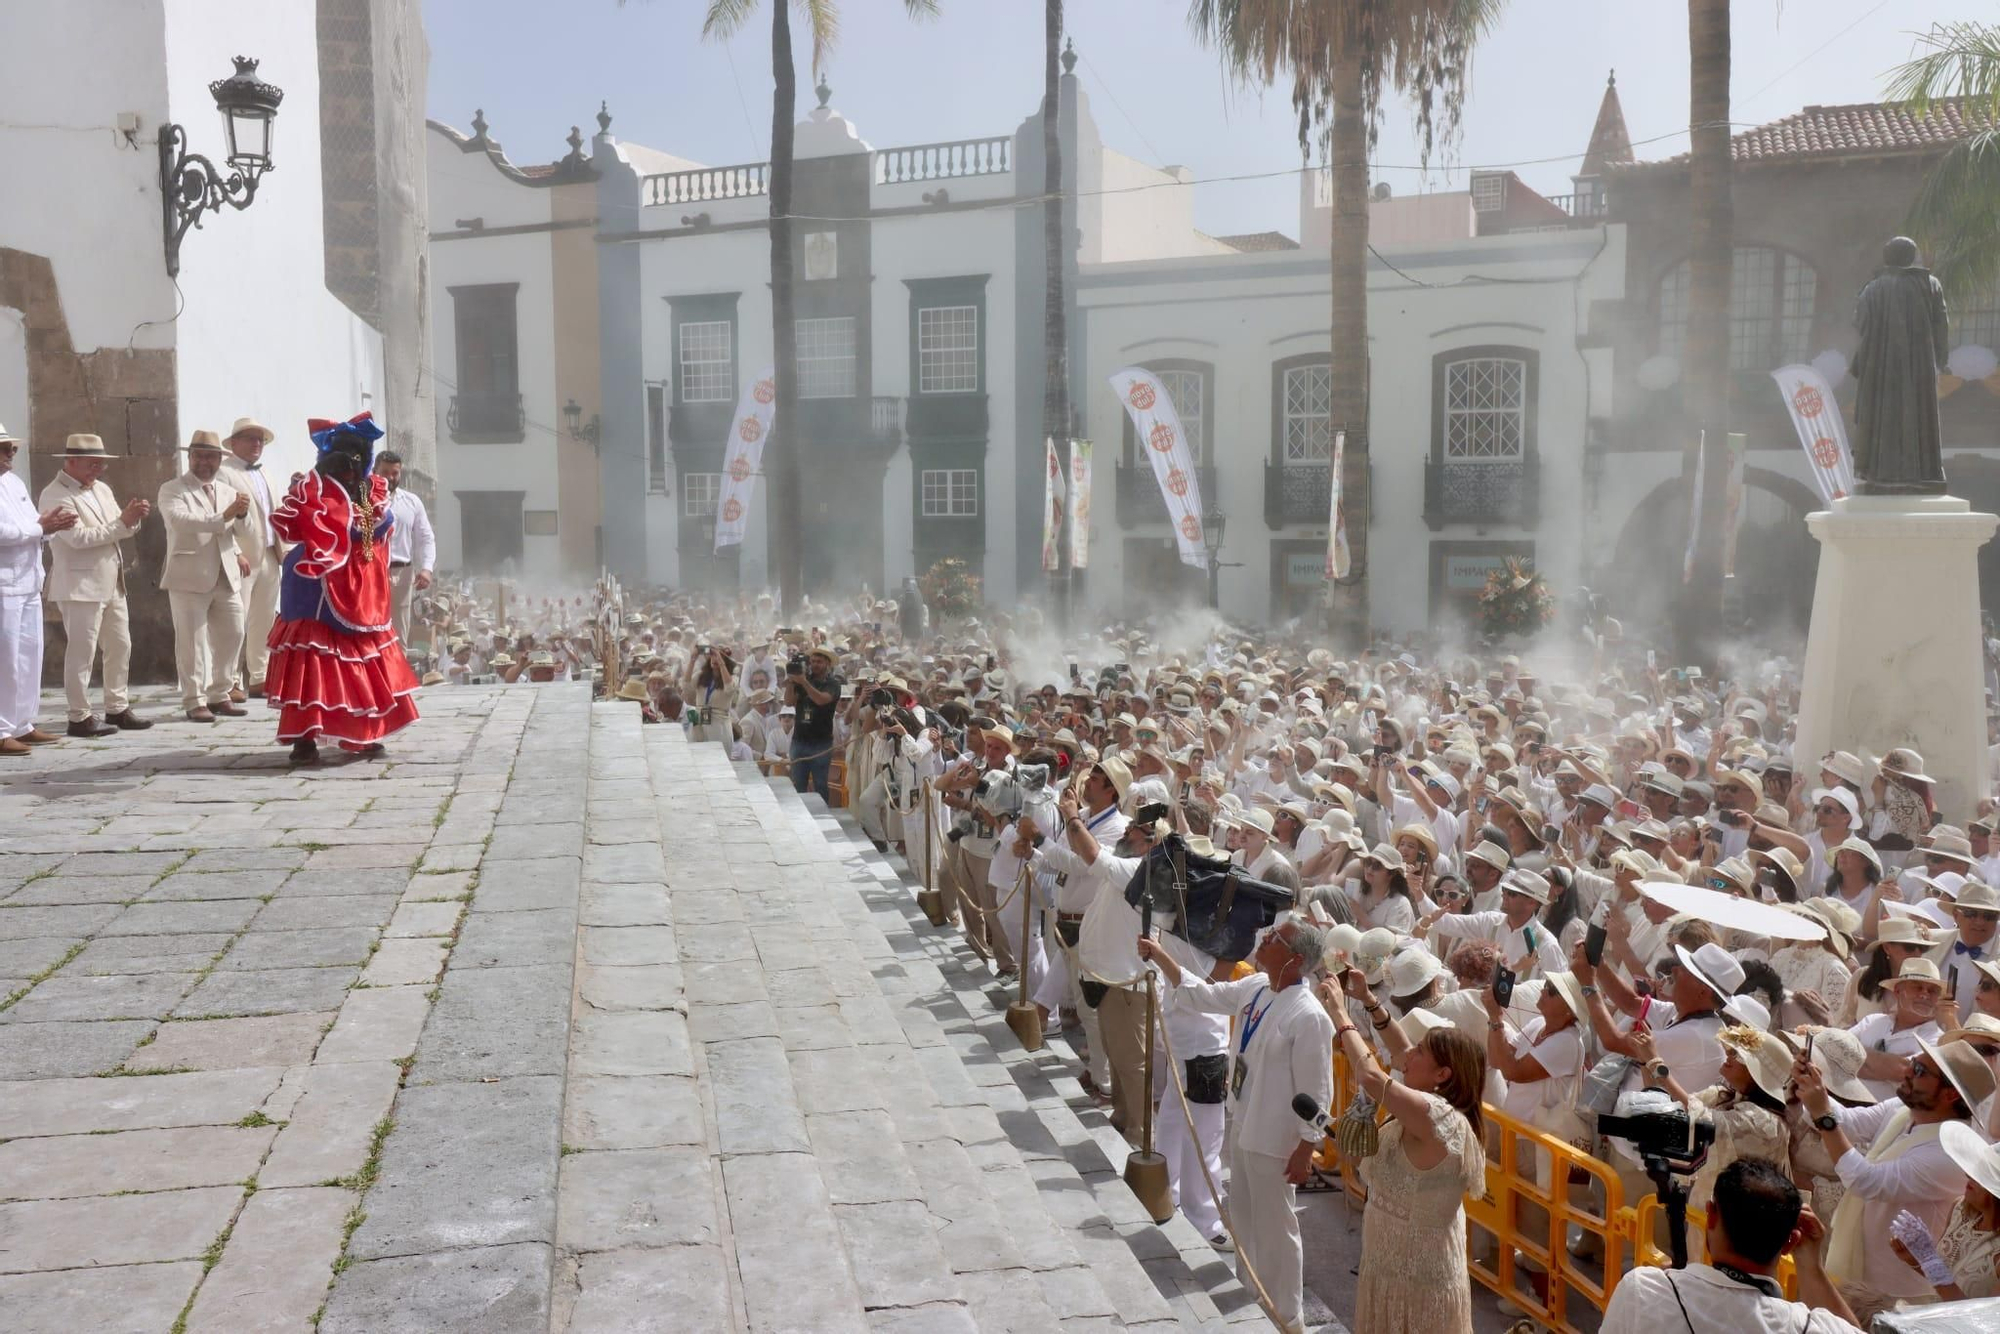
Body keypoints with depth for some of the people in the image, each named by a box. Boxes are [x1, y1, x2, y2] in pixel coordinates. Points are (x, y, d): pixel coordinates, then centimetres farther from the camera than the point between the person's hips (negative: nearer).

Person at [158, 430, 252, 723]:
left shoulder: (229, 492, 17)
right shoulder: (171, 490, -1)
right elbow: (181, 520, -21)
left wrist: (242, 514, 3)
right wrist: (225, 515, -30)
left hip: (226, 577, 5)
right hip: (189, 577, -5)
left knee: (232, 635, 7)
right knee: (192, 641, -2)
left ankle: (219, 694, 20)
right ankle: (194, 701, 5)